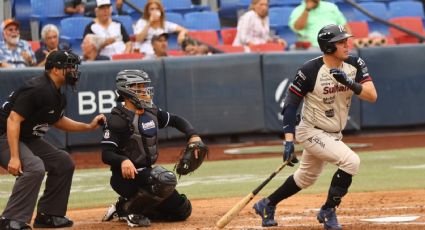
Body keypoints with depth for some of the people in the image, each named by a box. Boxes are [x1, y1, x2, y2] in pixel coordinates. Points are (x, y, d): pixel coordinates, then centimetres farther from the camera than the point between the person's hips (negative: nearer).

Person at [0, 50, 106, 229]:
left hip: (28, 139, 11)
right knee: (34, 168, -31)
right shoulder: (37, 89, -24)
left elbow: (57, 120, 25)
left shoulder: (58, 96, 6)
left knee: (63, 162, 12)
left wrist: (89, 126, 15)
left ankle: (48, 215, 17)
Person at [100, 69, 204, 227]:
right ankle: (130, 208, -12)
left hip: (147, 171, 9)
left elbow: (176, 120, 20)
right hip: (126, 176, -9)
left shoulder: (151, 112, 8)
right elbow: (106, 154, -20)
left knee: (182, 211, 9)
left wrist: (192, 136, 1)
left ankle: (123, 209, 15)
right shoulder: (118, 119, -15)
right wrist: (123, 161, -41)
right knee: (166, 180, -35)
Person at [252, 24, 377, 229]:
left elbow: (372, 96, -14)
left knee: (306, 178, 22)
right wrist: (289, 141, -23)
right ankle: (328, 212, -9)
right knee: (351, 161, -24)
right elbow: (290, 105, -16)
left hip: (334, 135, 7)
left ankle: (267, 205, 43)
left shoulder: (354, 65, -6)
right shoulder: (310, 70, -21)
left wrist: (349, 83, -31)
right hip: (312, 133, -7)